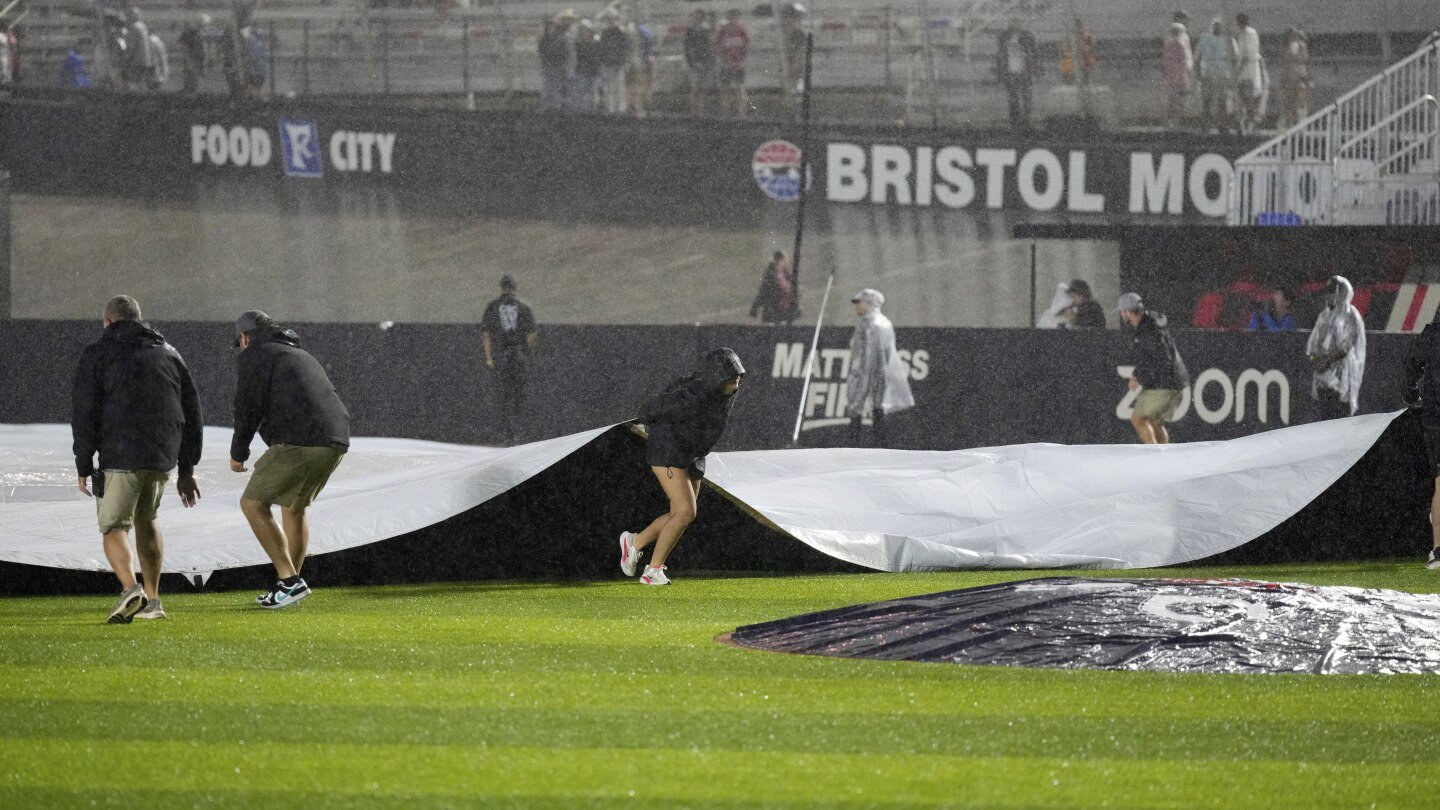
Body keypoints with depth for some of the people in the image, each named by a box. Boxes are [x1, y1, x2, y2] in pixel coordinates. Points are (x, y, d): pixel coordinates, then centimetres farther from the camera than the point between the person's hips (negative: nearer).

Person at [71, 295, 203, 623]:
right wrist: (186, 470, 19)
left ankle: (130, 588, -26)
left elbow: (84, 414, -4)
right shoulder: (169, 353, 18)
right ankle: (152, 600, 22)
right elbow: (191, 412, 17)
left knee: (114, 526, 0)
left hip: (120, 455, -5)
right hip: (163, 458, 5)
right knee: (145, 520, 24)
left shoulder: (97, 354, 4)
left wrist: (84, 466, 0)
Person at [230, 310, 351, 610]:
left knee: (253, 504, 3)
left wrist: (238, 453, 11)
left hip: (297, 441, -8)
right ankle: (289, 584, 25)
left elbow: (248, 407, -1)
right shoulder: (302, 356, 32)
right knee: (295, 506, 26)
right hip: (336, 441, 8)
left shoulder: (252, 357, 8)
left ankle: (289, 580, -6)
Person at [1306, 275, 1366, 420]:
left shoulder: (1350, 316, -5)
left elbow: (1346, 346, -12)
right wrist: (1314, 358, -4)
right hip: (1323, 375, 7)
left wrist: (1325, 360, -15)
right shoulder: (1324, 315, 17)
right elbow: (1314, 343, 16)